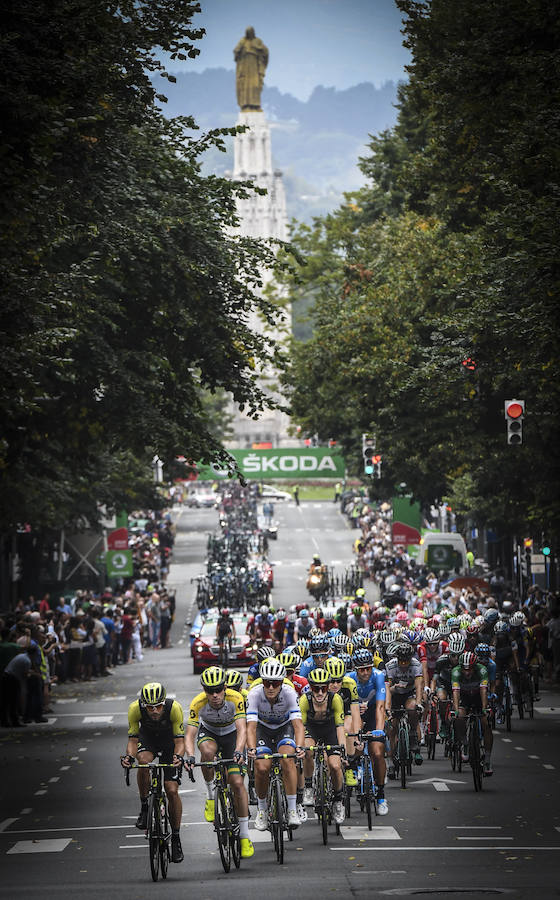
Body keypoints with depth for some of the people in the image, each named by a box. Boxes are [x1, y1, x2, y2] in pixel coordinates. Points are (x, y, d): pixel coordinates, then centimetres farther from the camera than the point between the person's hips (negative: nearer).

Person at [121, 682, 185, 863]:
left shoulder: (174, 708, -33)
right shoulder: (135, 709, -31)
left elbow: (179, 740, -29)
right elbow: (133, 739, -23)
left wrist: (178, 756, -50)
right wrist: (129, 756, -44)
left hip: (169, 741, -1)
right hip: (146, 739, 1)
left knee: (172, 790, -11)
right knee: (143, 761, -35)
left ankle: (176, 838, 3)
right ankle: (144, 808, -17)